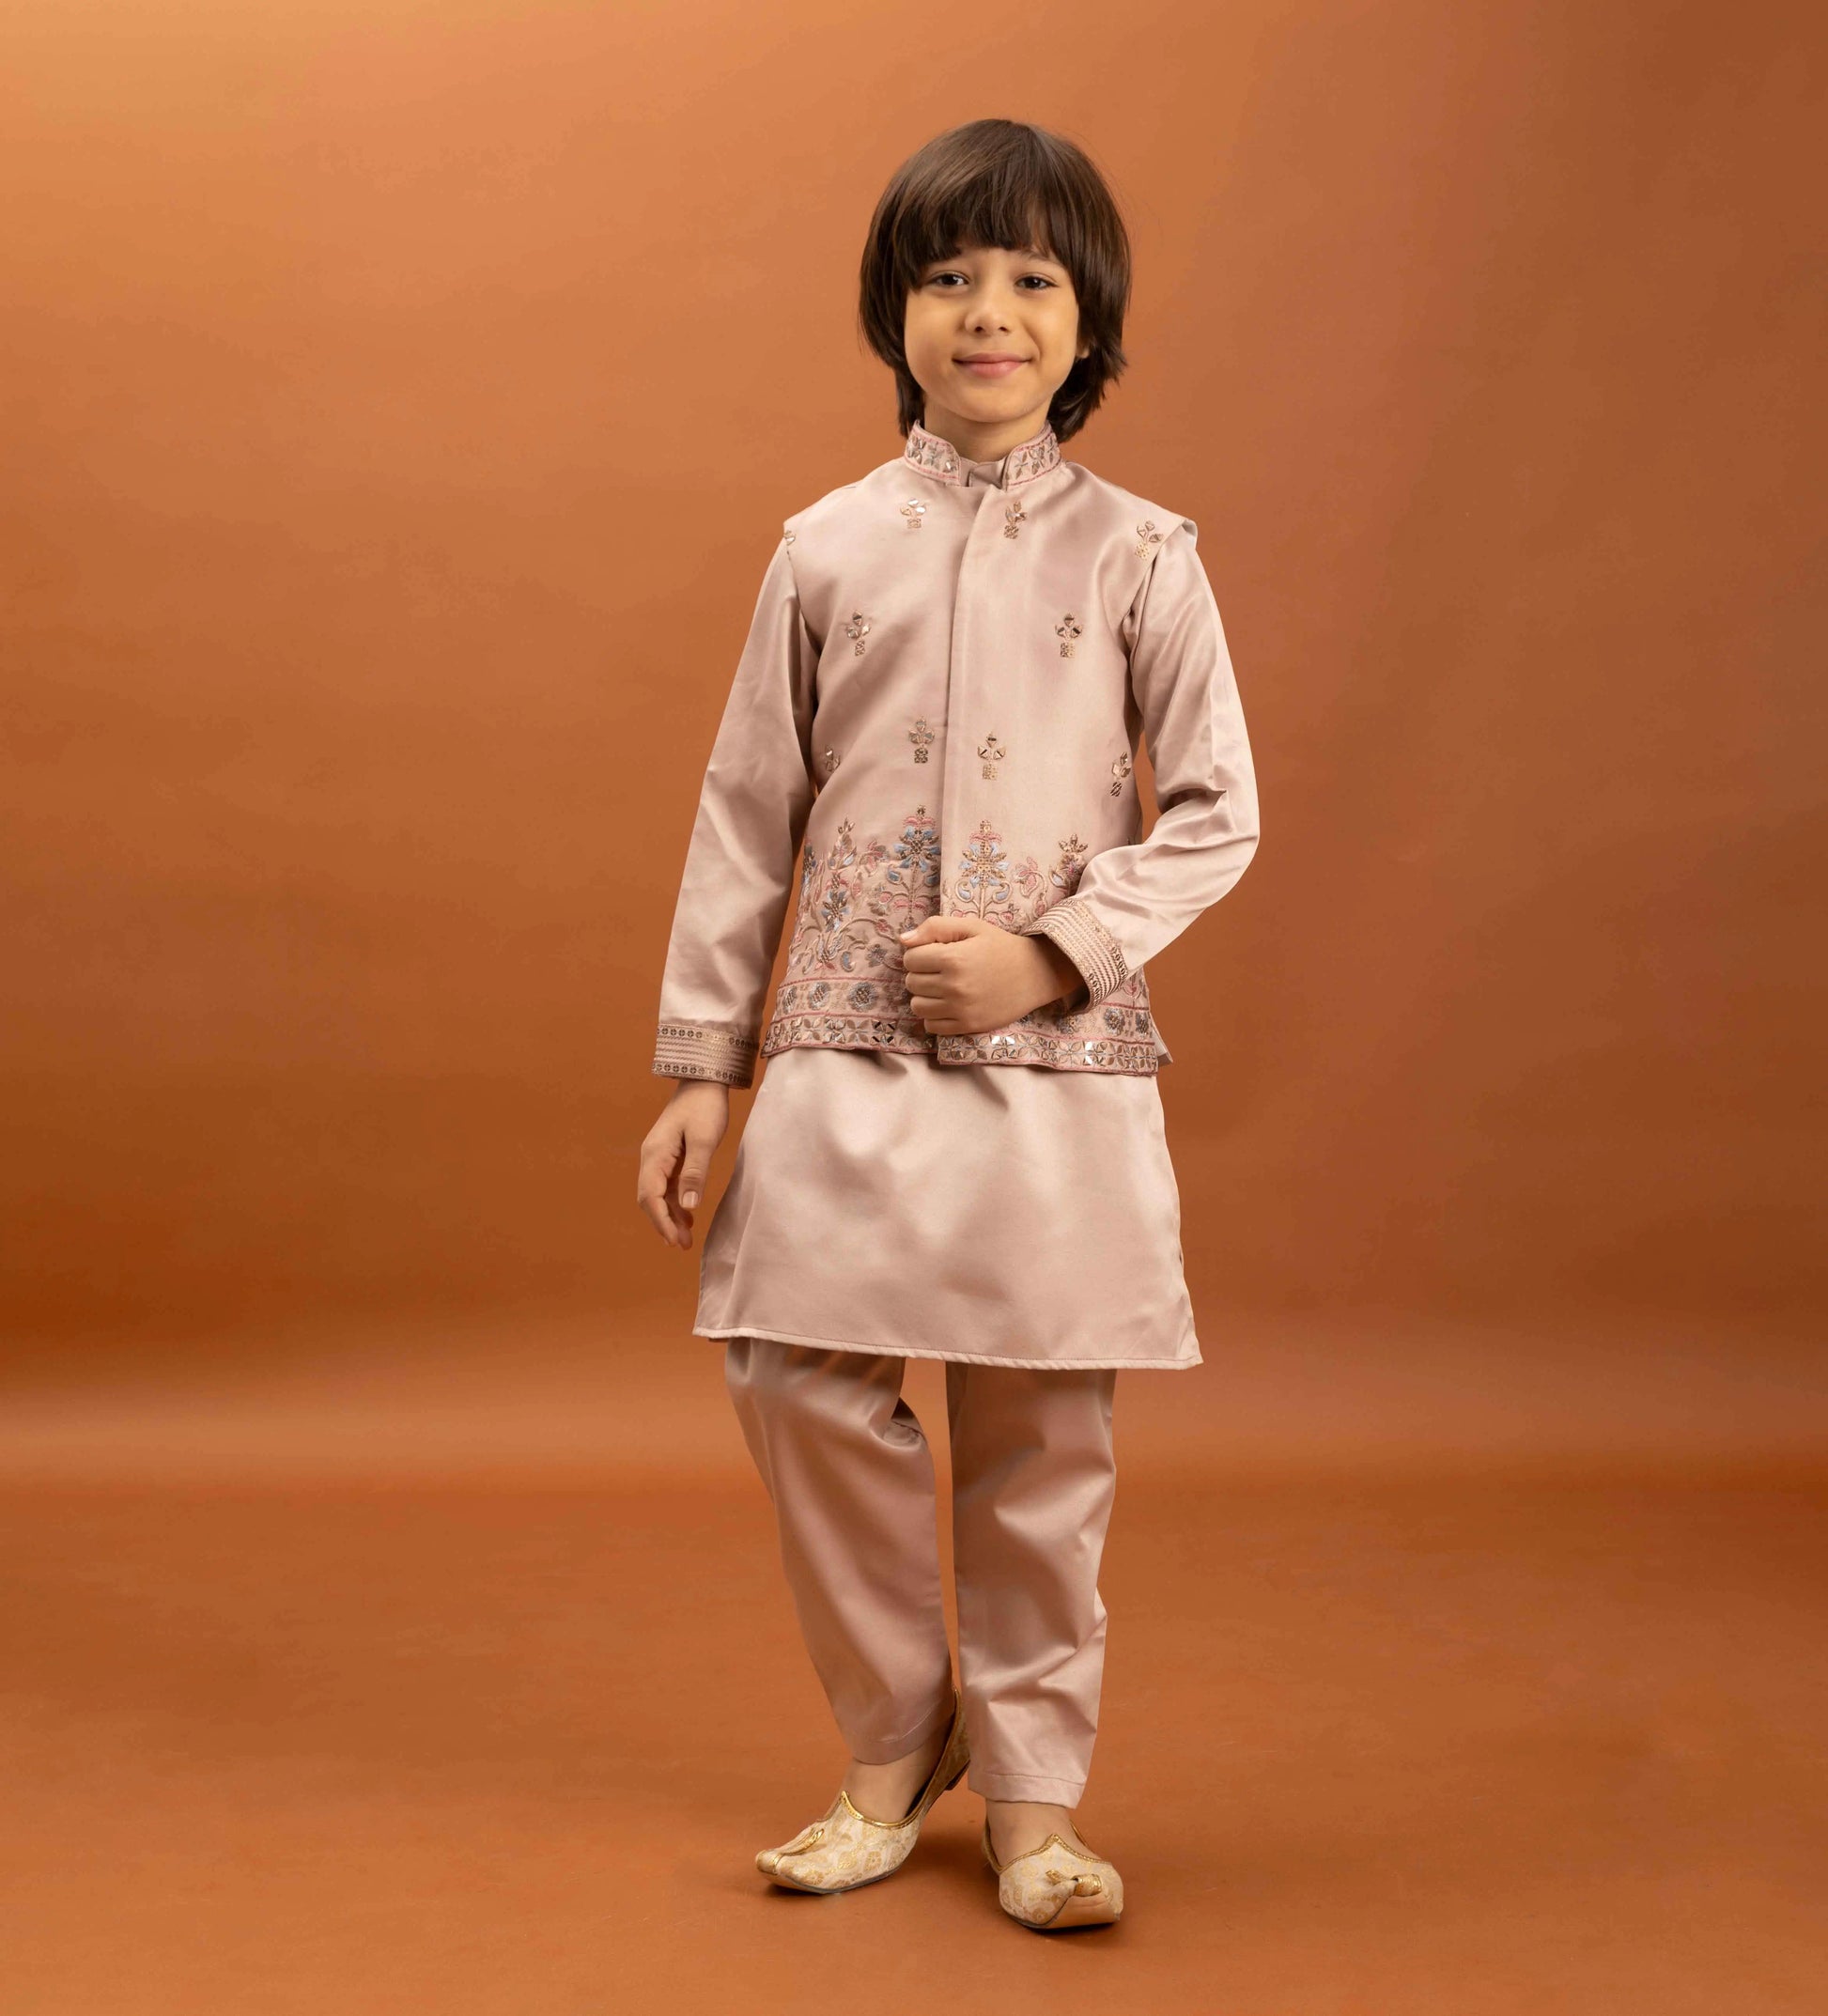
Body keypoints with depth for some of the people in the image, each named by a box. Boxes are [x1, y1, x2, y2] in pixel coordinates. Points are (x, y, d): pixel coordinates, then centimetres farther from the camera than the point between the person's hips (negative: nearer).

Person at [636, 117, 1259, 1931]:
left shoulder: (1138, 556, 3)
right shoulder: (828, 549, 7)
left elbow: (1214, 813, 2)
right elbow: (747, 816, 9)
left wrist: (1051, 954, -12)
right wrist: (698, 1068, 6)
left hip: (1060, 1060, -1)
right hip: (846, 1052, 1)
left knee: (1039, 1442, 2)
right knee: (803, 1388, -7)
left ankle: (1033, 1791, 20)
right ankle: (897, 1747, 17)